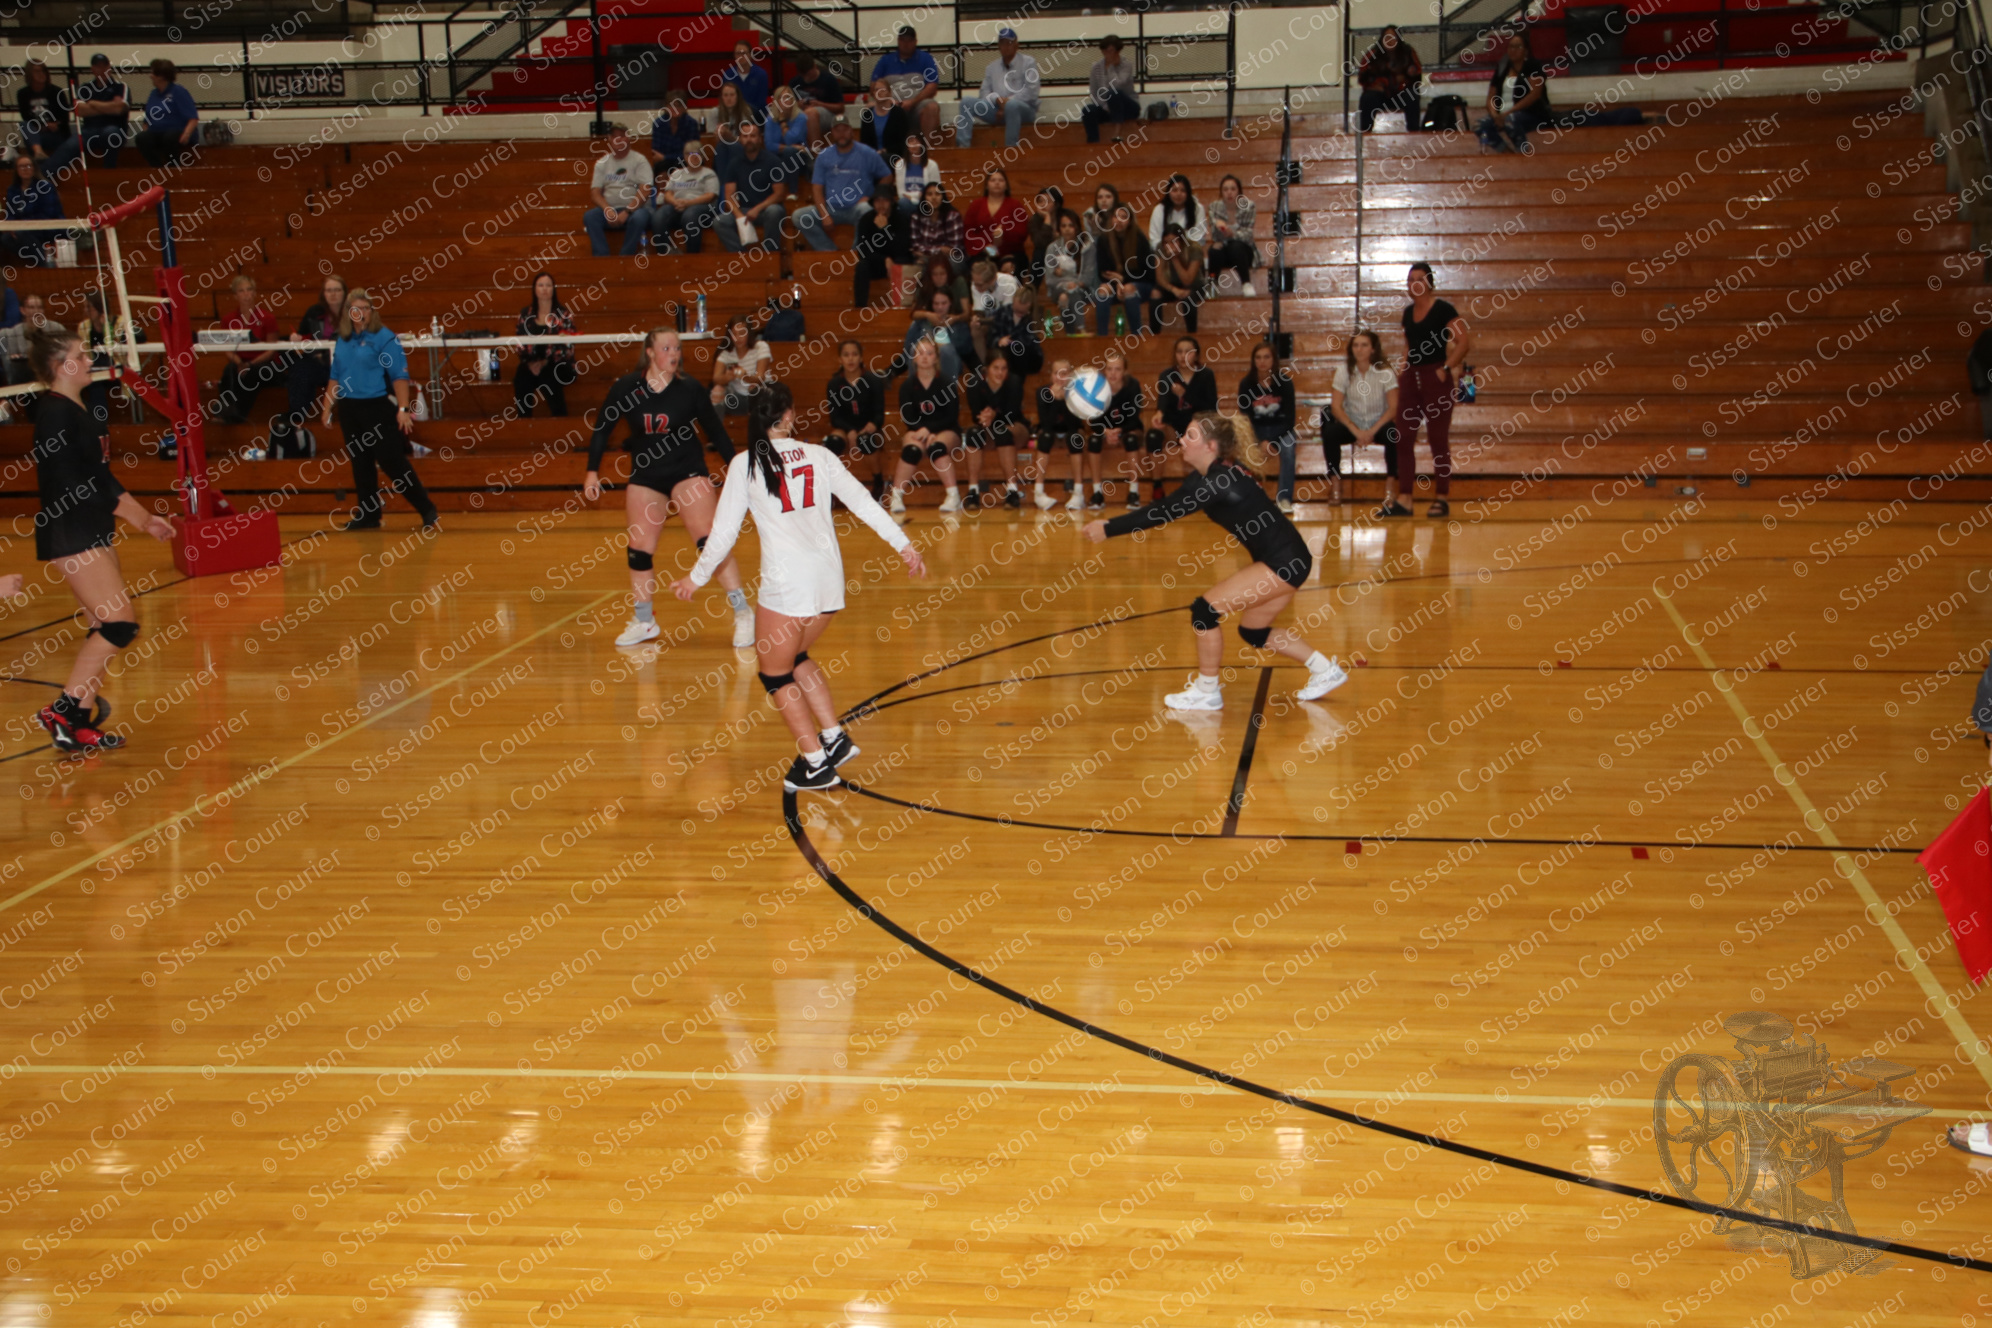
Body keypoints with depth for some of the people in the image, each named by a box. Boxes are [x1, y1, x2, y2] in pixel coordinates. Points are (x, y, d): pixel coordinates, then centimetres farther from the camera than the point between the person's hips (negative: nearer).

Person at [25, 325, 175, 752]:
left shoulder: (80, 410, 14)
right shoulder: (54, 412, -14)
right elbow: (69, 483, -20)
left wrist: (143, 515, 14)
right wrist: (132, 513, -18)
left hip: (95, 532, 10)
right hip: (69, 535, -10)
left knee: (105, 629, 9)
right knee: (120, 623, -13)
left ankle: (82, 719, 15)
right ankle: (63, 711, -5)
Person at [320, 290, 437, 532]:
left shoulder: (384, 338, -8)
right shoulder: (342, 342, 10)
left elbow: (399, 376, -12)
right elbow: (335, 378, 17)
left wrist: (403, 409, -20)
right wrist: (327, 409, 15)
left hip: (378, 408, -6)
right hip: (349, 410, 6)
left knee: (393, 462, -7)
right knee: (360, 464, 10)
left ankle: (427, 510, 2)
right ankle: (368, 515, 17)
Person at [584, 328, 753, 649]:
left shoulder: (689, 388, -10)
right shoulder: (626, 388, -7)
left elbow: (715, 431, -1)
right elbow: (602, 429, 3)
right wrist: (593, 471, -2)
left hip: (688, 472, -3)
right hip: (645, 476, 3)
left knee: (709, 540, -15)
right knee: (639, 549, 6)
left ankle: (743, 613, -9)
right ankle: (643, 622, 24)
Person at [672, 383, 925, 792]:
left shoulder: (745, 464, 0)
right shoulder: (818, 455, 8)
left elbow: (724, 531, 2)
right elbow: (863, 502, 4)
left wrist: (696, 577, 14)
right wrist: (904, 546, 9)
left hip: (787, 585, -5)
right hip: (829, 578, 5)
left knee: (774, 673, 11)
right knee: (794, 657, 27)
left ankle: (816, 765, 10)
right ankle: (835, 737, 22)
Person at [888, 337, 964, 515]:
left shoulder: (947, 382, -6)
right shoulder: (907, 385, -1)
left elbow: (952, 416, -9)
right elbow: (908, 418, -5)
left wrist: (929, 429, -22)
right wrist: (923, 432, -23)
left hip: (946, 431, -1)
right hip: (917, 431, 1)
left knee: (936, 446, -36)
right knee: (912, 449, -33)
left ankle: (954, 496, -34)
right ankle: (896, 497, -25)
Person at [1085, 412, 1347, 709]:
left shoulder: (1216, 482, -19)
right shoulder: (1220, 473, 9)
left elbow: (1162, 513, -18)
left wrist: (1108, 529, -11)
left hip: (1284, 562, -10)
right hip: (1288, 560, 10)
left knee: (1206, 610, -9)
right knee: (1253, 632, 21)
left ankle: (1207, 692, 6)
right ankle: (1326, 671, 30)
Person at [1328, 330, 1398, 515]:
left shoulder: (1384, 371, -9)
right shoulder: (1343, 370, -6)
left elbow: (1393, 407, -13)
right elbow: (1336, 406, -10)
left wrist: (1372, 431, -24)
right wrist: (1356, 432, -21)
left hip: (1378, 424, -1)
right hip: (1352, 423, 1)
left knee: (1394, 434, -33)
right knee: (1330, 433, -28)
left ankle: (1390, 487, -21)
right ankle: (1336, 486, -17)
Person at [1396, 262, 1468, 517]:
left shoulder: (1443, 309, -8)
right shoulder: (1408, 312, 11)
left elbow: (1464, 341, -13)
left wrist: (1447, 368, -15)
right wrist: (1405, 367, 10)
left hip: (1435, 379, -7)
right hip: (1410, 379, 7)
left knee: (1438, 439, -1)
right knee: (1403, 439, 3)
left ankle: (1441, 500, 5)